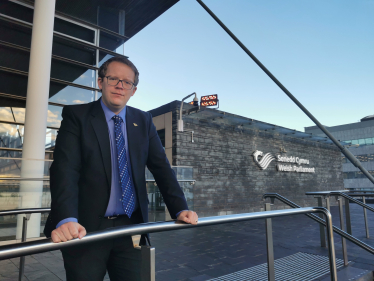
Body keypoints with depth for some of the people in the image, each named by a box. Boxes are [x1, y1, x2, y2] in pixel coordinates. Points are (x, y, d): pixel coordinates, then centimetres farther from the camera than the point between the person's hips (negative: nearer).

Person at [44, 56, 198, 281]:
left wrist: (180, 209, -8)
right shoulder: (76, 116, -4)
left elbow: (161, 167, 2)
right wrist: (66, 220, -30)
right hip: (86, 228, -3)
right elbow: (65, 169, -15)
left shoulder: (143, 121, 6)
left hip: (131, 227, 3)